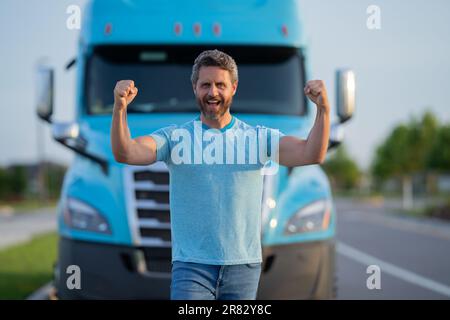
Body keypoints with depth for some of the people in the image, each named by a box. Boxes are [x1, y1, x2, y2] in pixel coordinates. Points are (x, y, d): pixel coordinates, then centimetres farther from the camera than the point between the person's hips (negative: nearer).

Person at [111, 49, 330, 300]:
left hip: (244, 267, 2)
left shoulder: (259, 138, 7)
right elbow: (125, 153, -9)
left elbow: (312, 154, -4)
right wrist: (120, 109, -26)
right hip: (191, 267, -2)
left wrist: (323, 109, -20)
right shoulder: (175, 137, 4)